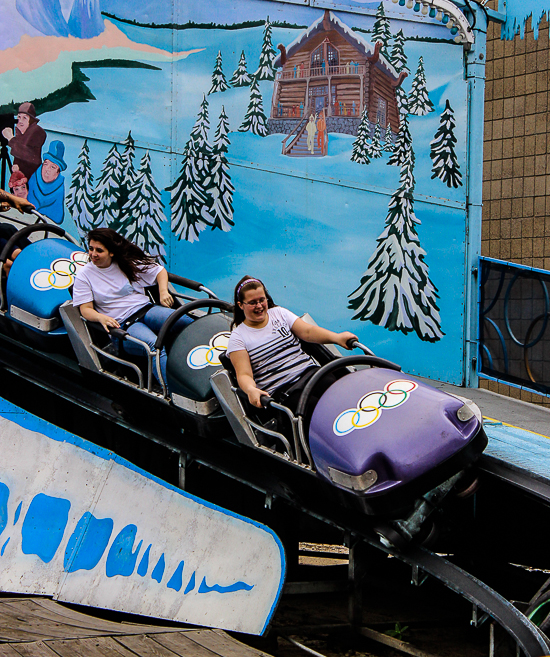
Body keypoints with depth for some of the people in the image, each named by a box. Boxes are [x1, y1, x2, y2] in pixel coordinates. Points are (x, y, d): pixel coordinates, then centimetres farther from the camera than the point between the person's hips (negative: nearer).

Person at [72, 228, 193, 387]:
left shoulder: (127, 263, 12)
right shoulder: (84, 275, 7)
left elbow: (160, 271, 19)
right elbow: (85, 309, 1)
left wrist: (163, 292, 0)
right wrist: (101, 317, -21)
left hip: (145, 310, 4)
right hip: (122, 325, -4)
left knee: (185, 321, -28)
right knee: (154, 346, -37)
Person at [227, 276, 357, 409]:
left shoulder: (279, 313, 18)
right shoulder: (238, 337, 6)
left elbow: (307, 332, 6)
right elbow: (244, 374, -5)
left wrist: (337, 338, -12)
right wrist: (250, 389, -30)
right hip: (279, 391, -4)